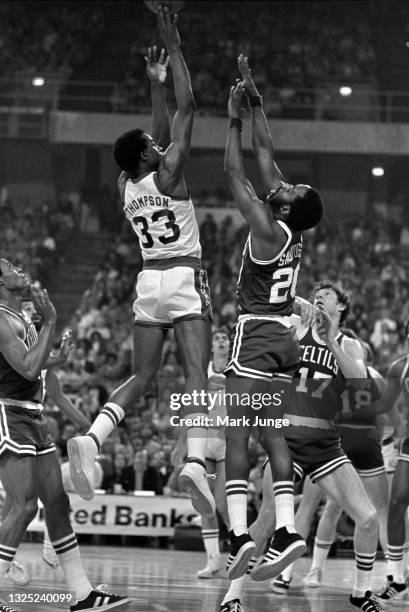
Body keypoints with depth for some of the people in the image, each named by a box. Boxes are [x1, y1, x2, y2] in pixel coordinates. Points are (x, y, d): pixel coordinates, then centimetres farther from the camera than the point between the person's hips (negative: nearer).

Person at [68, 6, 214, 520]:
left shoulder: (125, 185, 7)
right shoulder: (166, 174, -9)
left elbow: (161, 136, 24)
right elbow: (187, 107, -8)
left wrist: (155, 84, 27)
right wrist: (173, 48, -4)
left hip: (149, 280, 6)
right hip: (184, 279, -6)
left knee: (140, 378, 11)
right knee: (197, 377, -13)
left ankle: (90, 439, -13)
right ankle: (195, 462, -33)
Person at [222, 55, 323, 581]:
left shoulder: (268, 230, -15)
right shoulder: (293, 230, 6)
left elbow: (234, 175, -11)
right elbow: (265, 156, 13)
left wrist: (235, 120, -2)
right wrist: (255, 103, 17)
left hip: (256, 334, -8)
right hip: (283, 336, 8)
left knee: (236, 434, -10)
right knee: (271, 435, 7)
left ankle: (239, 534, -18)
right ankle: (286, 532, -1)